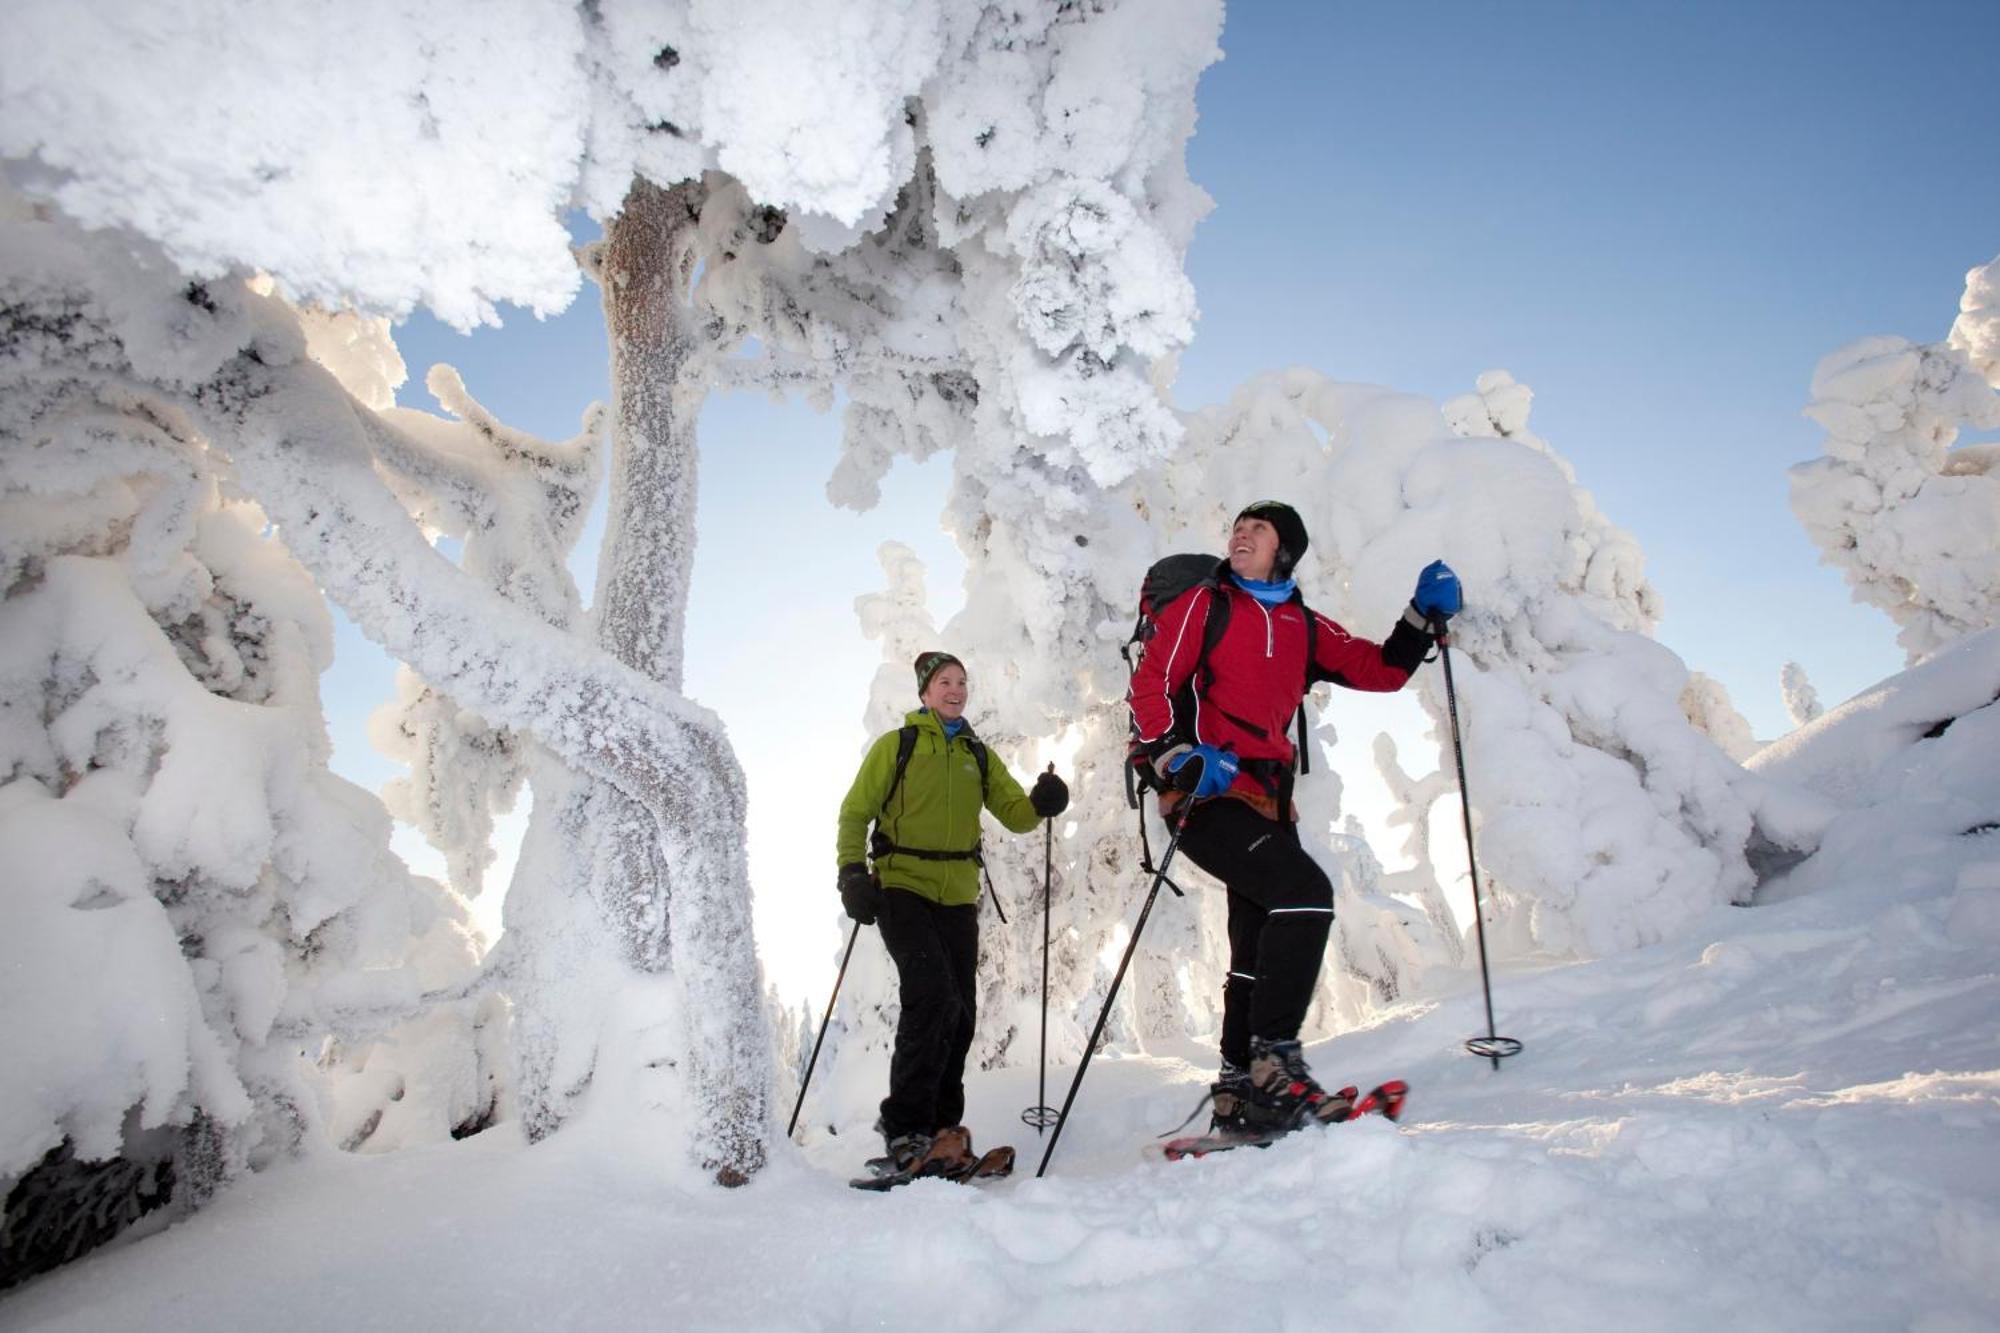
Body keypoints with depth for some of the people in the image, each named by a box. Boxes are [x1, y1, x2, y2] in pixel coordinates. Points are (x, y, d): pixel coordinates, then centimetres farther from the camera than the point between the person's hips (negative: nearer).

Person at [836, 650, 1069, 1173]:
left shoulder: (979, 756, 16)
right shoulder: (896, 744, 4)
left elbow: (1015, 814, 9)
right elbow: (855, 812, 3)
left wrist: (1042, 803, -13)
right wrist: (852, 872, -12)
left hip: (958, 898, 5)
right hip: (902, 889, -5)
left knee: (959, 1014, 5)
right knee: (933, 997, -20)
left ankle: (939, 1128, 20)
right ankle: (905, 1127, -9)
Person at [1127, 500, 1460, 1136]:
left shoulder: (1304, 627, 17)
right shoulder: (1202, 605, 3)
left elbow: (1380, 671, 20)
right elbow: (1148, 686, -6)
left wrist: (1424, 616, 6)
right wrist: (1177, 757, -22)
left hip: (1267, 804, 7)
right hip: (1207, 798, -7)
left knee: (1262, 951, 12)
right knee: (1306, 892, -25)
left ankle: (1238, 1093, 25)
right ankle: (1273, 1063, -20)